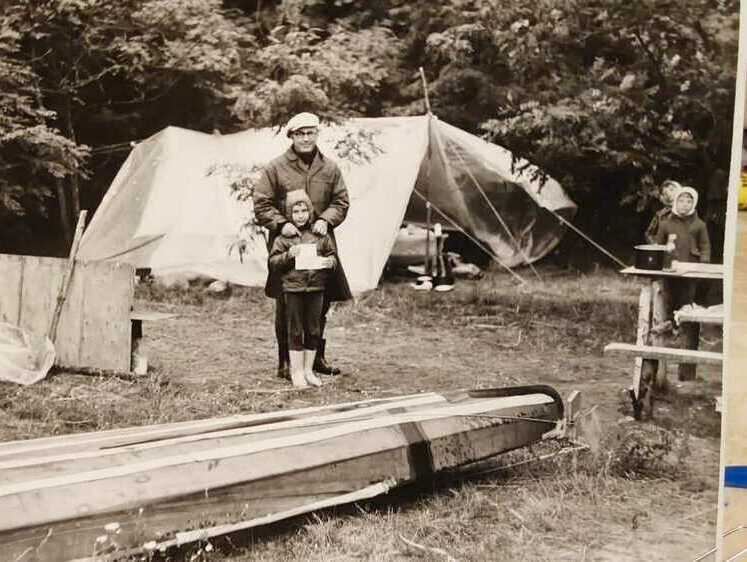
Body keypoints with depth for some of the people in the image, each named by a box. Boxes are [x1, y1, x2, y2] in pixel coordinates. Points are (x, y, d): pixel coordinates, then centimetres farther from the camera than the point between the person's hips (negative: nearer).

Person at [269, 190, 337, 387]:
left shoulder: (320, 235, 6)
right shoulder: (283, 237, -2)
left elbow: (332, 256, 13)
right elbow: (273, 263, -2)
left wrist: (330, 262, -9)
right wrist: (288, 255, -18)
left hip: (316, 288, 3)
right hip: (293, 288, -3)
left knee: (313, 330, 9)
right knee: (295, 331, 3)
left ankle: (308, 370, 20)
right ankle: (296, 371, 12)